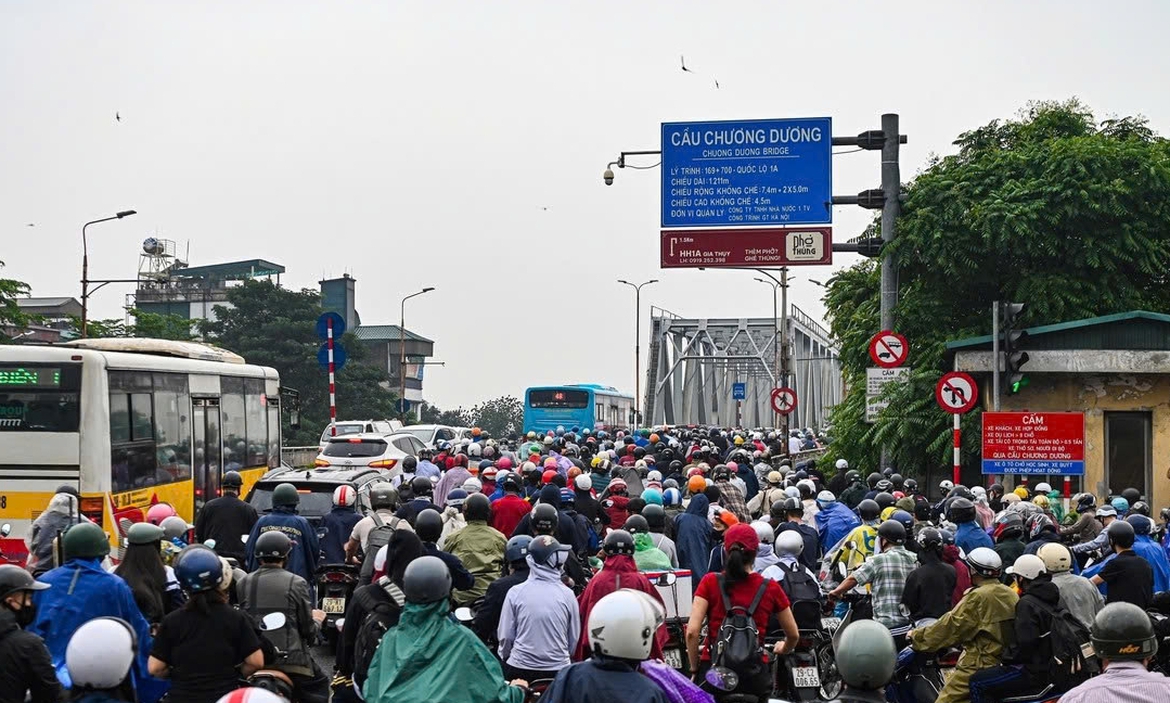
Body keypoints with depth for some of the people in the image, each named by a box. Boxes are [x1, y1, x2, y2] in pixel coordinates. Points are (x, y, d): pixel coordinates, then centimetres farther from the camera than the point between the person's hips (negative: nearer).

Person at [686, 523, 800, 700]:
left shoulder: (710, 582, -2)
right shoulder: (770, 588, 1)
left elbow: (692, 631, -10)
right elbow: (794, 635, 11)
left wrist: (694, 669, 2)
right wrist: (783, 650, 32)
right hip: (755, 676, 1)